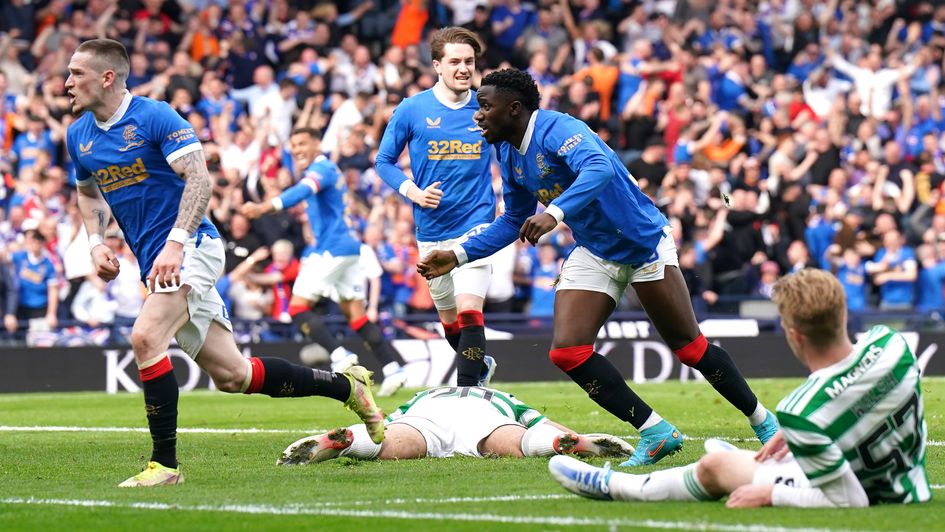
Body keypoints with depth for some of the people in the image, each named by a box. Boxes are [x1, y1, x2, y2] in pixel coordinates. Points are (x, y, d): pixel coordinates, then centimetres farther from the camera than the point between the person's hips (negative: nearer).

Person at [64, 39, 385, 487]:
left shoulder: (154, 117, -11)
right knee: (231, 375, 6)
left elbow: (199, 177, -18)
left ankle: (164, 463, -20)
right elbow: (89, 194, 28)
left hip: (191, 248, -8)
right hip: (155, 263, 8)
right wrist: (96, 243, 9)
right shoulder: (78, 136, 11)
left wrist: (175, 243, -27)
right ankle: (345, 385, 23)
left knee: (145, 337, -28)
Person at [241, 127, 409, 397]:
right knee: (356, 314, 9)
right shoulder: (330, 169, 21)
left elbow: (302, 192, -30)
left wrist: (264, 207, -45)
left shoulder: (321, 168, -11)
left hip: (331, 250, -10)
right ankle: (393, 367, 0)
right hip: (350, 247, 10)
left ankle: (340, 355, -20)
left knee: (298, 306, -8)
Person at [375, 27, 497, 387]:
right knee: (449, 319, 14)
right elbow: (384, 161, 6)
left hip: (475, 225, -2)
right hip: (431, 232, 2)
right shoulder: (411, 110, -2)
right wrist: (414, 192, -10)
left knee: (469, 310, -19)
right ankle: (481, 365, 42)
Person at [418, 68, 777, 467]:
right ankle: (656, 433, -4)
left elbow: (599, 169, -45)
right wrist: (459, 255, 6)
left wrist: (554, 213, -58)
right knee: (567, 352, -12)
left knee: (689, 347, 0)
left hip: (644, 240, -7)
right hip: (594, 253, 7)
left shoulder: (558, 131, -25)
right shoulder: (508, 154, 1)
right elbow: (515, 221, 15)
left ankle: (761, 420, 21)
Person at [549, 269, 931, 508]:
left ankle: (610, 485, 41)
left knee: (714, 467, 16)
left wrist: (769, 494, -14)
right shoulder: (890, 343, -18)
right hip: (912, 485, 6)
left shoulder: (801, 412, -35)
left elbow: (844, 500, -29)